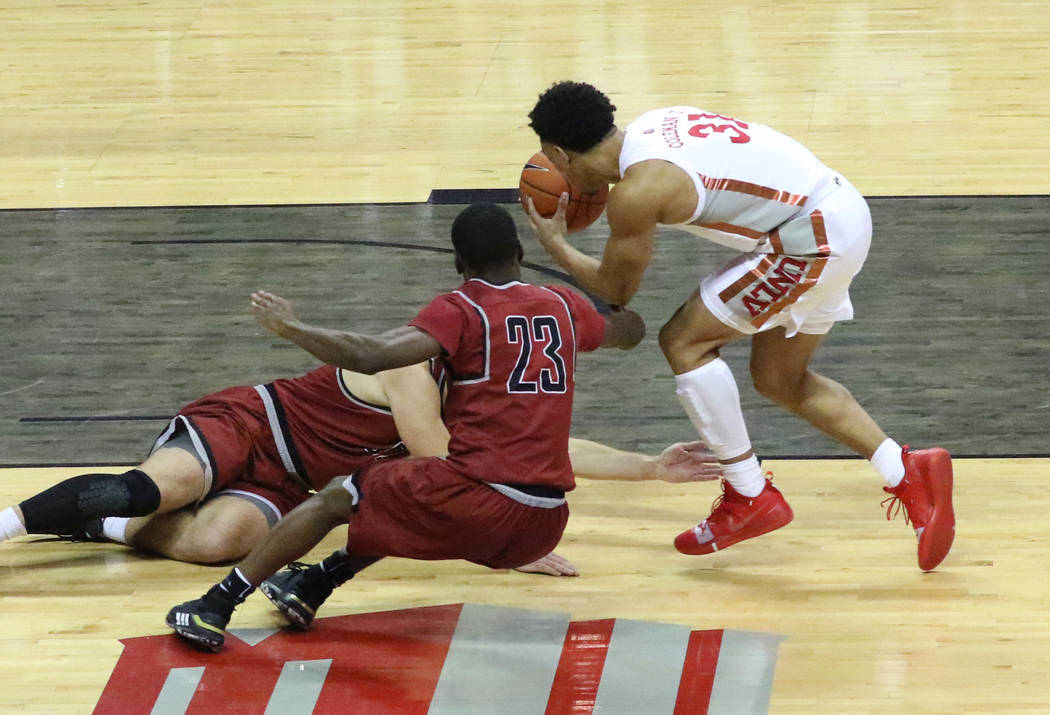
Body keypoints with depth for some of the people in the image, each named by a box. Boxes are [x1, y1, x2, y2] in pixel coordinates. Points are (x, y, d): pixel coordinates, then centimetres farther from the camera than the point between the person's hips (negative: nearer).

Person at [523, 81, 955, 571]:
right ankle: (909, 474, 15)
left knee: (684, 343, -2)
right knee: (779, 380, 19)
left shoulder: (636, 192, -17)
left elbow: (616, 290, -2)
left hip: (814, 237, -10)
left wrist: (554, 244, 14)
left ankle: (750, 498, 4)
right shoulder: (649, 124, 9)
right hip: (842, 210, 10)